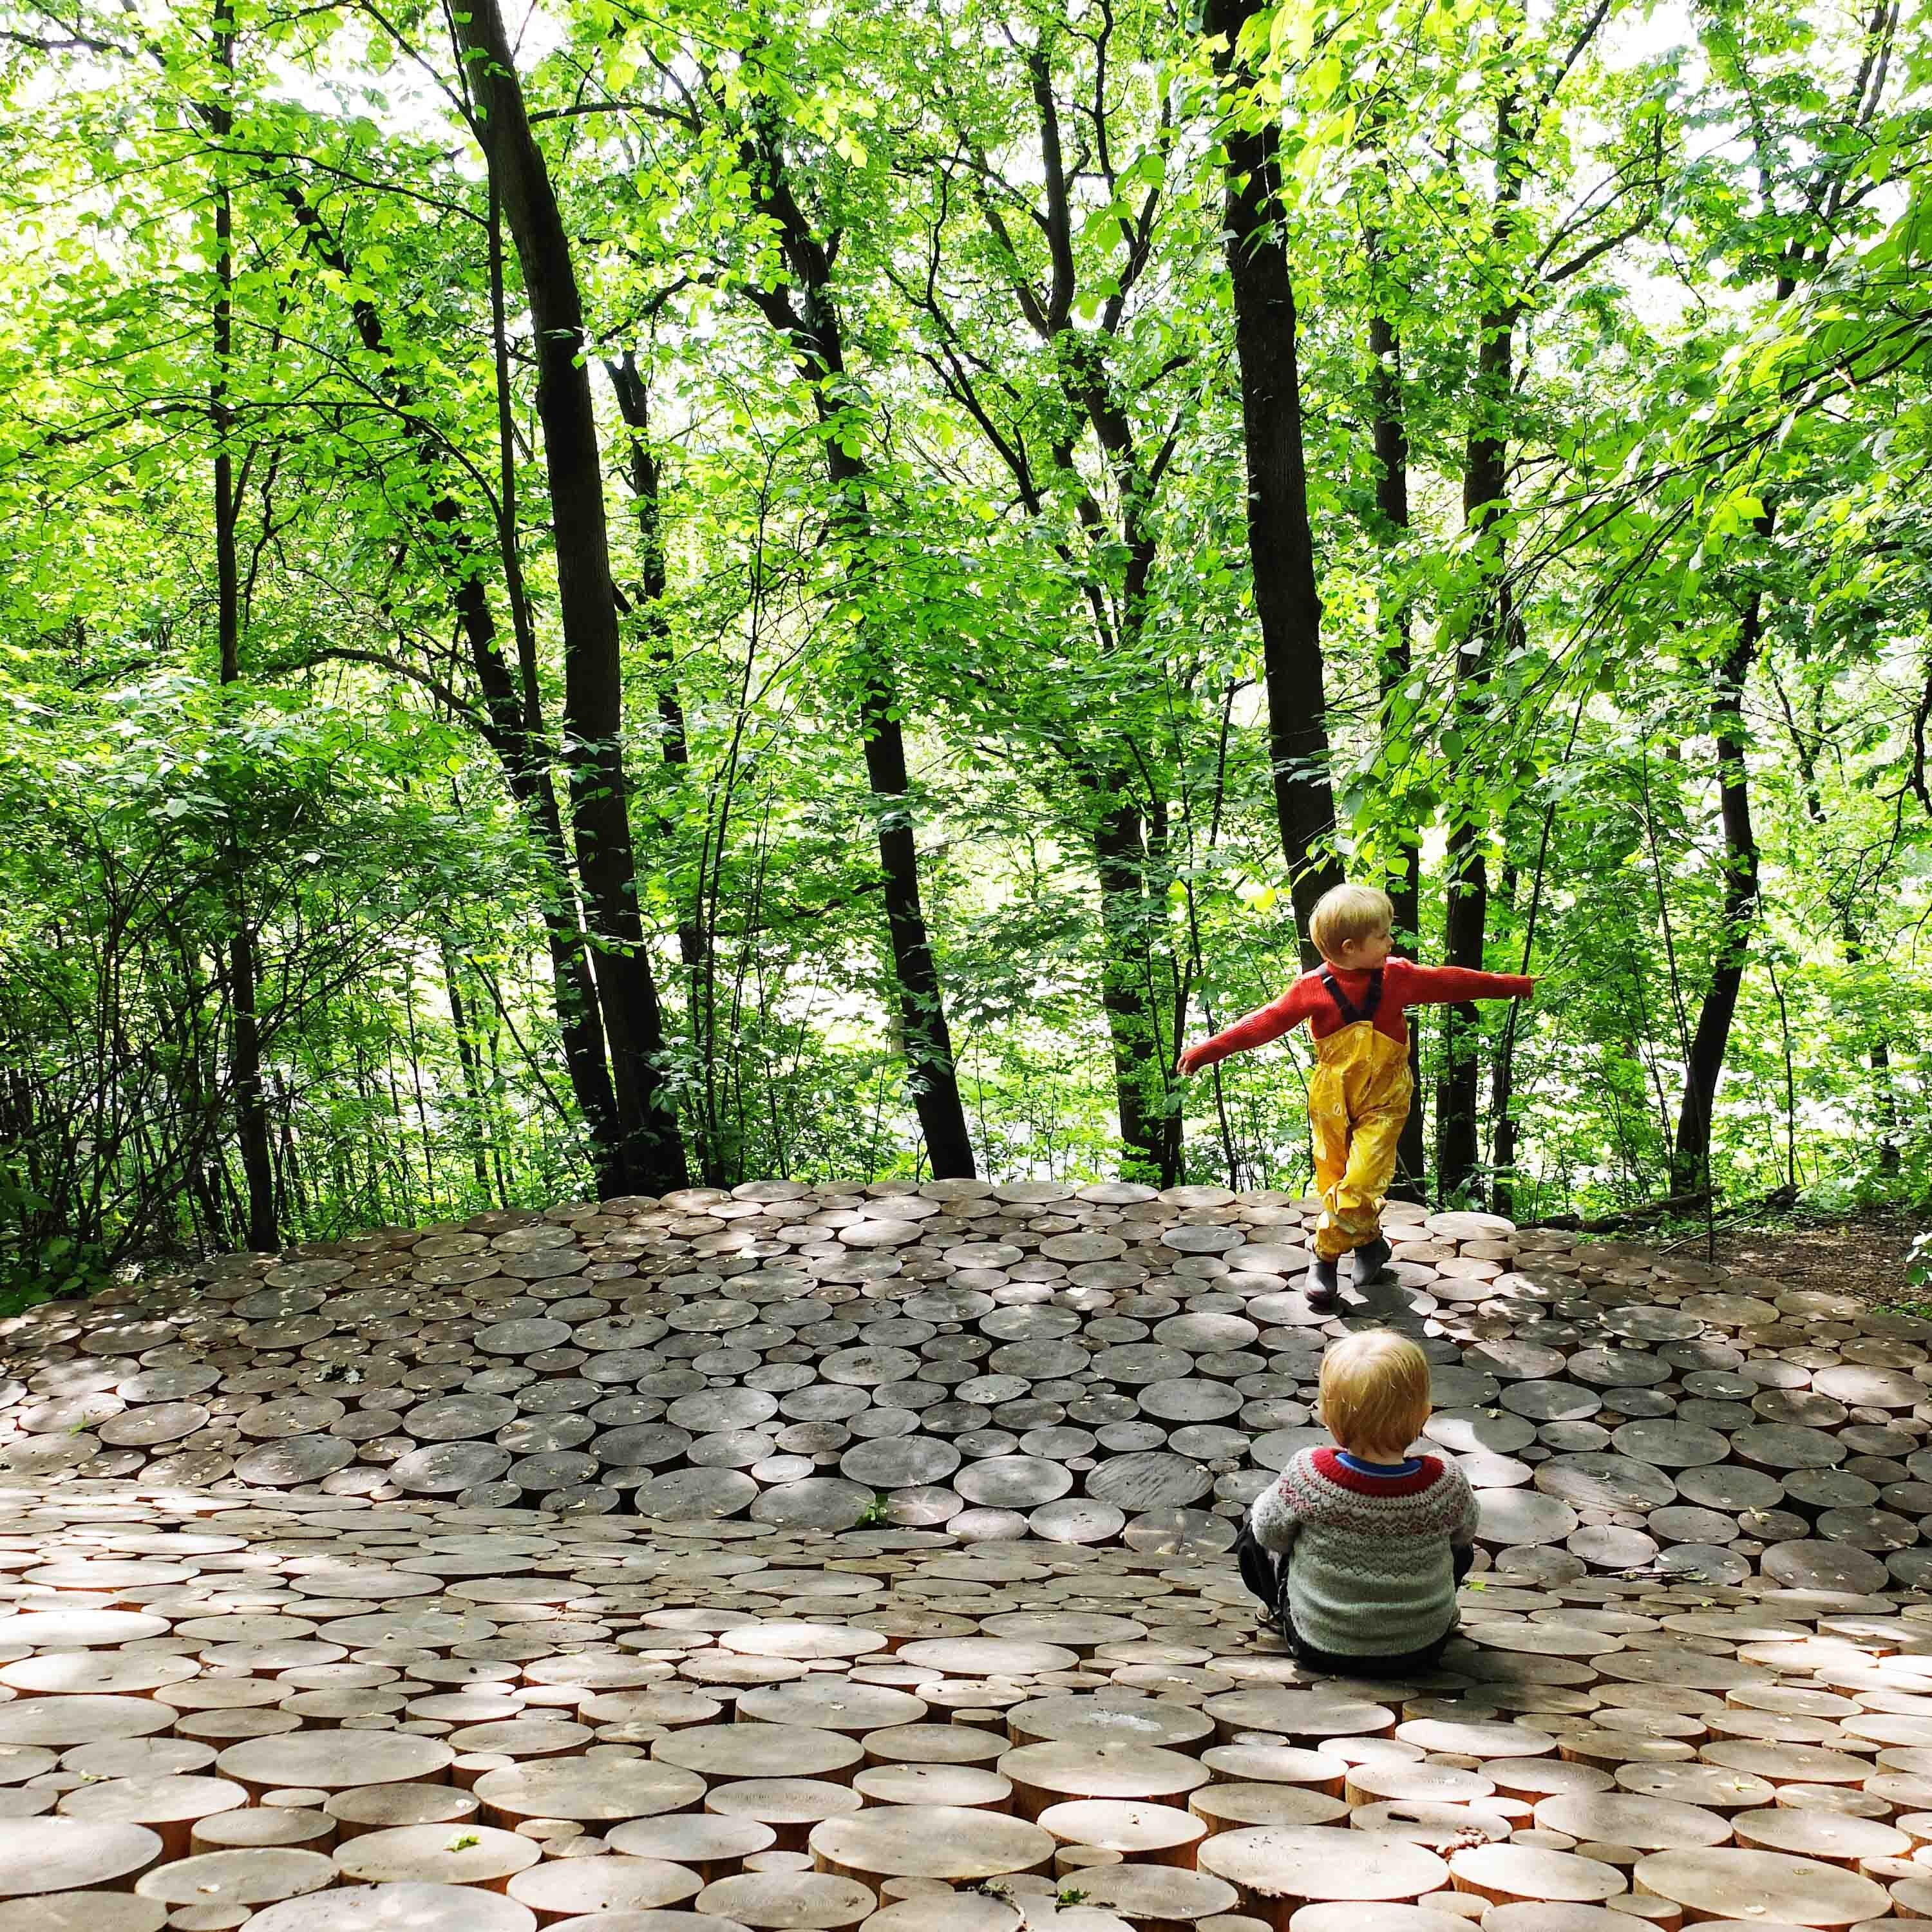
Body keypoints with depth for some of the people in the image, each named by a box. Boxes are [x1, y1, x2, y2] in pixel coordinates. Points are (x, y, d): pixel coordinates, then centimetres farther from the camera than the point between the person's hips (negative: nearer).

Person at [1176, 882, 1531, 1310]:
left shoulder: (1399, 977, -4)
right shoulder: (1313, 989, -10)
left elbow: (1449, 983, 8)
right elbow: (1266, 1023, -10)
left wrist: (1508, 985, 16)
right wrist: (1208, 1050, -15)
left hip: (1383, 1102, 0)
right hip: (1332, 1102, 1)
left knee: (1360, 1182, -15)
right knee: (1334, 1182, 7)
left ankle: (1327, 1257, 2)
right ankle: (1370, 1243, 30)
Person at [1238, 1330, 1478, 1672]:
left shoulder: (1306, 1475, -28)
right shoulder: (1447, 1484, -24)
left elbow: (1270, 1534, -9)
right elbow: (1464, 1533, -1)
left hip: (1320, 1647, -1)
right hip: (1420, 1649, 2)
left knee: (1254, 1531, 17)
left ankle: (1283, 1612, 27)